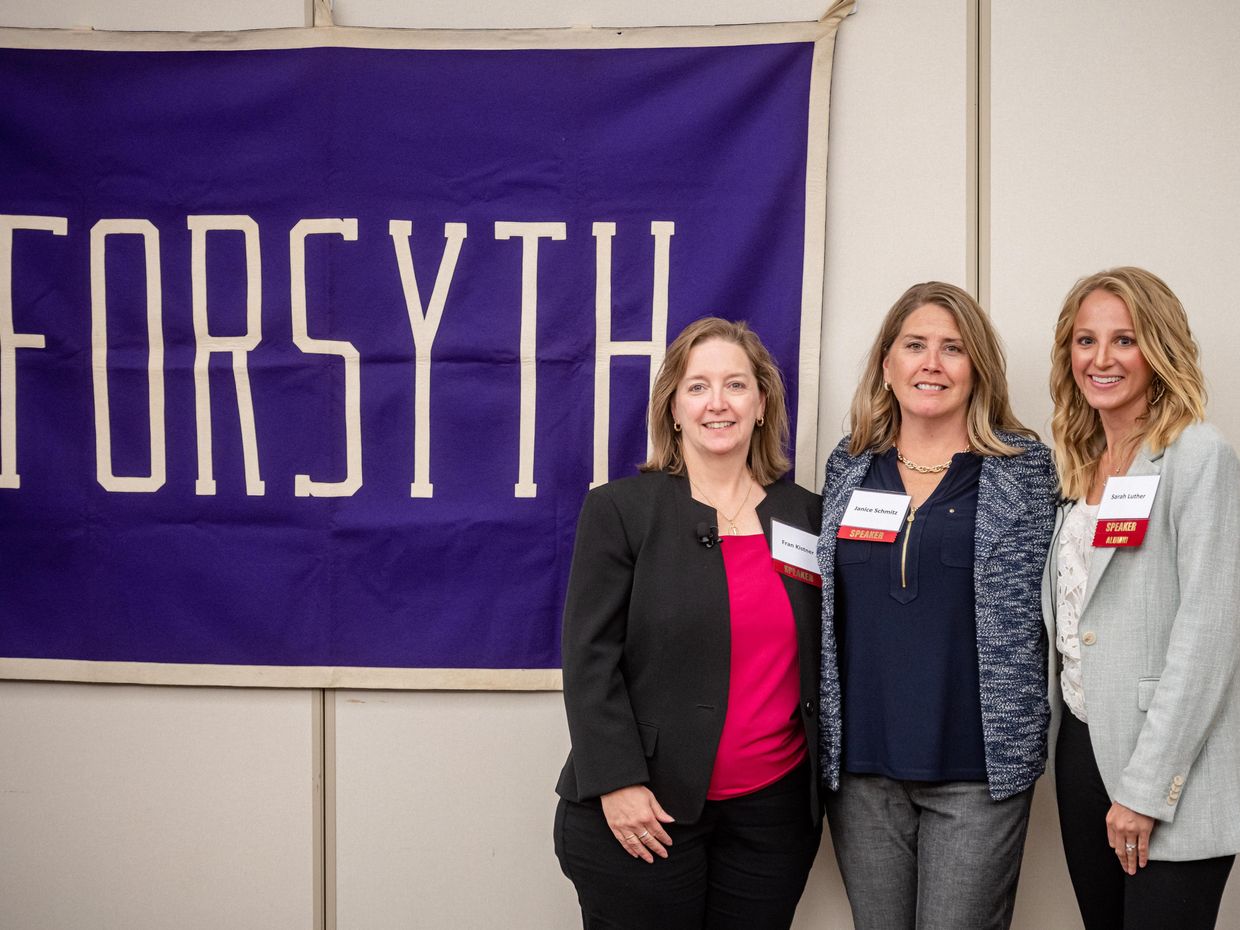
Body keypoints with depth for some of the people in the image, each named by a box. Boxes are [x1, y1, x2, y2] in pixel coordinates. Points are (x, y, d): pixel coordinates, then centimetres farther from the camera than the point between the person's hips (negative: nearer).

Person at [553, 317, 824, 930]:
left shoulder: (805, 514, 7)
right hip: (644, 812, -3)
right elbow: (591, 656, -7)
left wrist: (821, 787, 11)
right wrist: (617, 783, -13)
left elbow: (820, 660, 14)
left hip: (774, 810, 3)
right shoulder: (619, 509, -3)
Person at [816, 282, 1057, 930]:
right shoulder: (849, 467, 8)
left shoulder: (1024, 468, -1)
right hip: (860, 764, 3)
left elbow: (1044, 609, 0)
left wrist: (1022, 743, -4)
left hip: (978, 770, -3)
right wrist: (825, 740, 9)